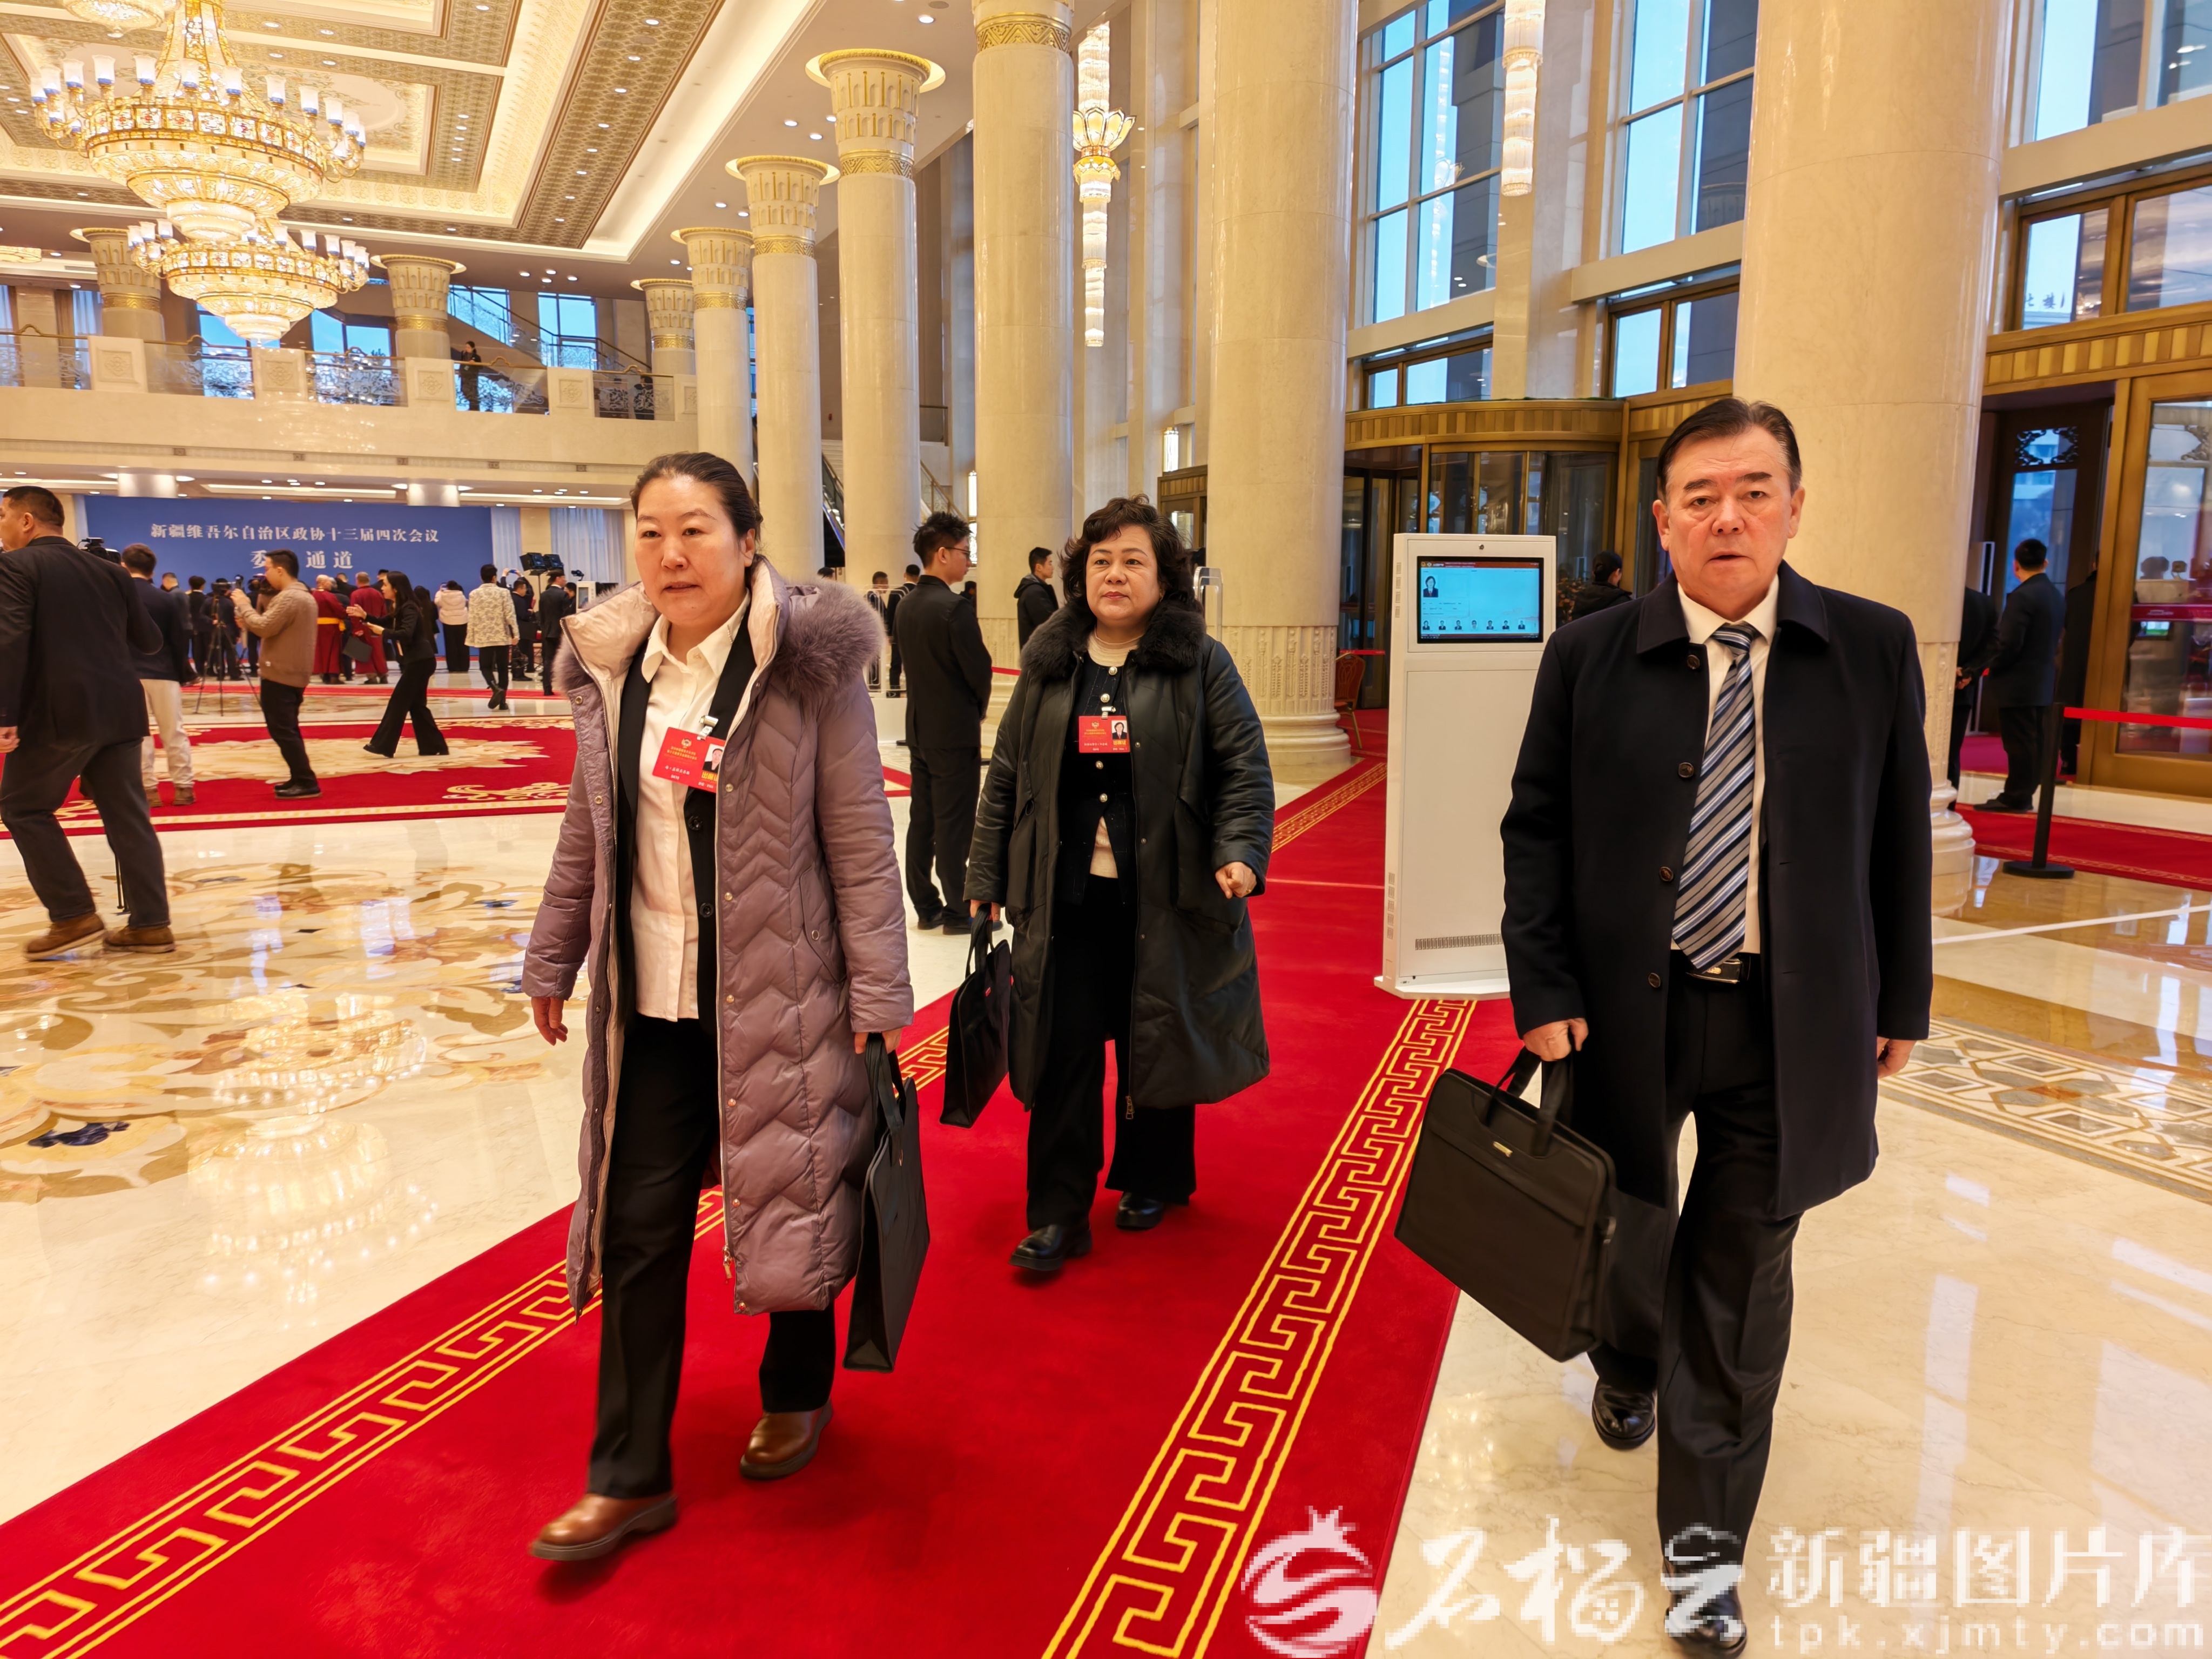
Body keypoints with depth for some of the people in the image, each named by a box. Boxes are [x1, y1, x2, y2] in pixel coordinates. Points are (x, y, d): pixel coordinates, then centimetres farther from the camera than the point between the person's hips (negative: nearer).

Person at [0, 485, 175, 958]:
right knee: (127, 816, 8)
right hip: (120, 712, 6)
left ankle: (74, 915, 6)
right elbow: (149, 640, 15)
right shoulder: (109, 571, 13)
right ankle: (151, 924, 8)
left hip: (59, 713, -6)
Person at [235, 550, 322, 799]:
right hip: (294, 673, 10)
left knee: (282, 731, -8)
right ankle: (300, 779, 20)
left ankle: (307, 783, -9)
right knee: (288, 729, 16)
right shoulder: (305, 595, 15)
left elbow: (264, 627, -22)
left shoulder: (289, 598, -18)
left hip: (280, 675, -10)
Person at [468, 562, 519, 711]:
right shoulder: (503, 592, -4)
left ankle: (496, 688, -18)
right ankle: (503, 701, 5)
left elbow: (472, 619, 0)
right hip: (502, 636, 0)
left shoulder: (474, 595, -1)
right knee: (502, 668, 7)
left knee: (486, 666, 10)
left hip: (484, 637, 0)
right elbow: (510, 615, -8)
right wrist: (515, 634, -3)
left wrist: (471, 639, 7)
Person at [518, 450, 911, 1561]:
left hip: (778, 994, -4)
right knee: (638, 1227, 9)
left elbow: (860, 839, -10)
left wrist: (876, 996, -12)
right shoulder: (615, 668, 5)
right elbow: (587, 834, 13)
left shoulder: (806, 664, -10)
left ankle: (796, 1395, 40)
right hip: (649, 1001, 4)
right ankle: (630, 1476, 24)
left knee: (792, 1206, 12)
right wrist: (551, 962, 17)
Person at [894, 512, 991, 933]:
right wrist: (978, 708, 5)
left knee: (922, 820, 12)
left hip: (920, 728, 8)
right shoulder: (955, 608, -19)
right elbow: (980, 670, -17)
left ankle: (925, 906, 20)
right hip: (955, 732, -8)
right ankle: (957, 911, 8)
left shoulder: (907, 605, 6)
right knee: (954, 827, 0)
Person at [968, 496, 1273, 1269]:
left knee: (1160, 1042, 11)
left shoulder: (1201, 663, 0)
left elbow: (1245, 765, -4)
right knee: (1063, 1049, 1)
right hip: (1067, 895, 2)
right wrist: (985, 877, 8)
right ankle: (1058, 1215, 11)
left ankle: (1151, 1179, 33)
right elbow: (1006, 776, 11)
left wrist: (1241, 851, -19)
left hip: (1165, 895, -2)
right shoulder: (1048, 666, 9)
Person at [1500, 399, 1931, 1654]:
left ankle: (1708, 1542, 25)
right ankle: (1629, 1366, 55)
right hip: (1627, 1008, 0)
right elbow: (1537, 830, -3)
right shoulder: (1592, 657, -5)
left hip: (1791, 1020, 0)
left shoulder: (1874, 650, -2)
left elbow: (1899, 840, 3)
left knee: (1742, 1268, 8)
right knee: (1627, 1229, 20)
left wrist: (1901, 1001, 6)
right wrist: (1545, 992, -9)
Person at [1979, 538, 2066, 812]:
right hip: (2044, 681, 9)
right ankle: (2024, 795, 18)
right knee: (2034, 741, 11)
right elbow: (2054, 639, 14)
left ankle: (2016, 798, 0)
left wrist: (1992, 667, -5)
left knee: (2019, 742, -4)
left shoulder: (2022, 596, -16)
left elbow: (2010, 644, -20)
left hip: (2018, 683, -9)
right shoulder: (2057, 596, 11)